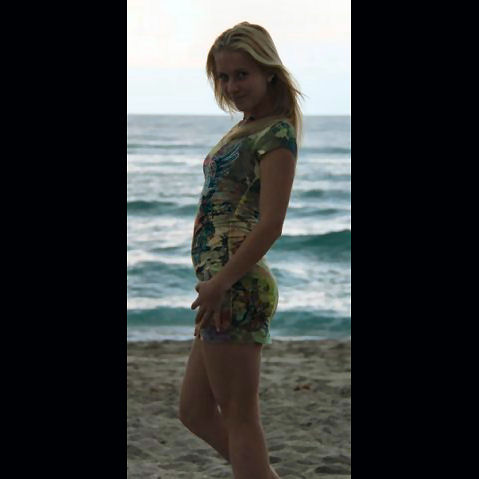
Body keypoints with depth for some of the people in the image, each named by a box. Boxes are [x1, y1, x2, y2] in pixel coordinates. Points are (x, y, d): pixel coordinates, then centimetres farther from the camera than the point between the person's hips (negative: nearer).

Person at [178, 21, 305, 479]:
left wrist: (220, 283, -20)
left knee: (239, 417, -2)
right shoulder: (244, 128, 15)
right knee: (195, 411, 16)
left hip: (238, 287, -10)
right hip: (224, 284, 10)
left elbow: (270, 224, -20)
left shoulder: (276, 134, -12)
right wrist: (215, 283, 15)